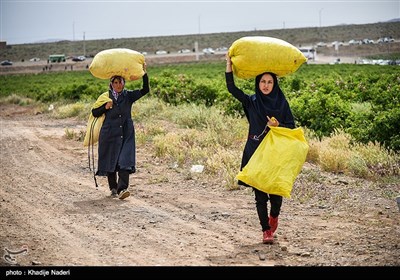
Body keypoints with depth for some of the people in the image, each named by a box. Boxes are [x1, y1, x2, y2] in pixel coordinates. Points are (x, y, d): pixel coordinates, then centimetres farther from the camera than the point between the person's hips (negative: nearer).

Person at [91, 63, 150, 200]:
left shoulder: (128, 95, 4)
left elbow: (145, 90, -6)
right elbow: (94, 113, 5)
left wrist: (144, 73, -14)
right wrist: (105, 107, -11)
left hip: (126, 134, 0)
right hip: (109, 134, 0)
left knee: (125, 161, -13)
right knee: (110, 161, 7)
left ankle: (122, 189, -21)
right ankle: (113, 188, 25)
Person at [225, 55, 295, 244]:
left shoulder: (281, 103, 3)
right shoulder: (251, 101, 3)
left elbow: (291, 127, 4)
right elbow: (231, 88, -7)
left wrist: (278, 125, -16)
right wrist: (229, 65, -13)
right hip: (255, 153, 0)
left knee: (275, 191, -1)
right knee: (259, 194, 1)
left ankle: (274, 216, 31)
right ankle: (266, 230, 12)